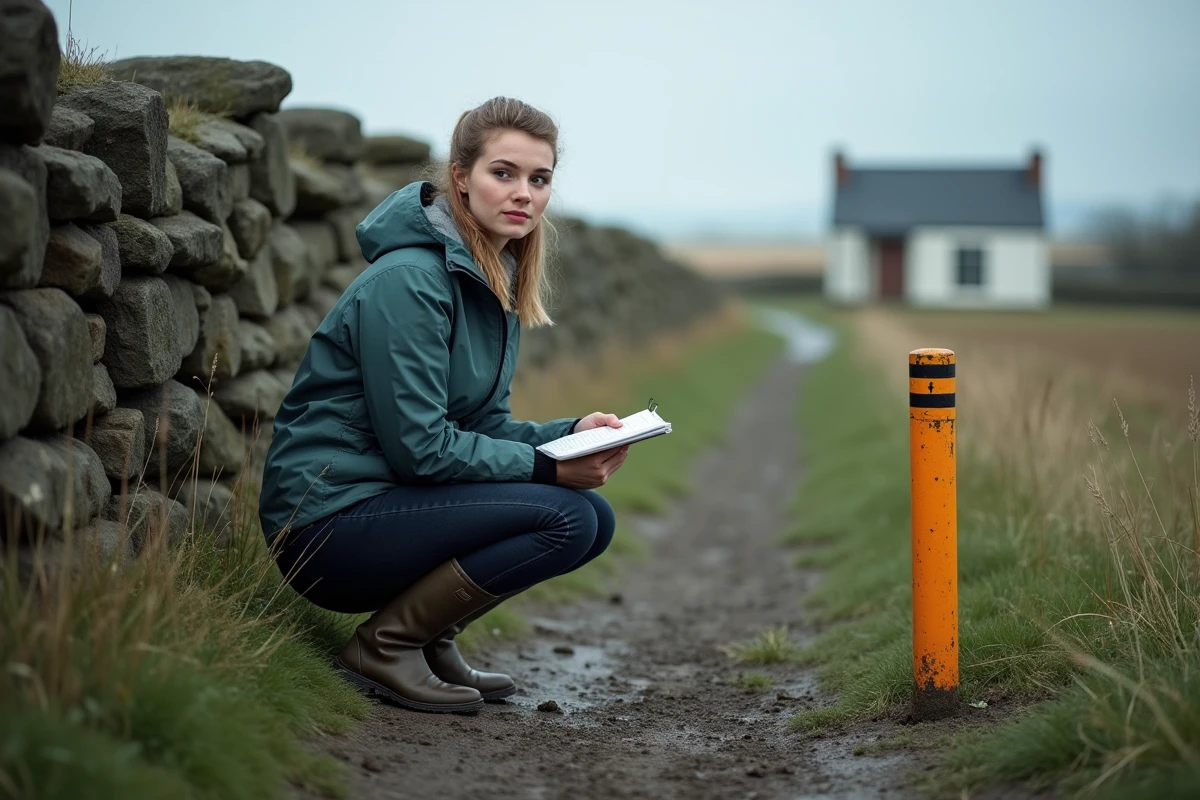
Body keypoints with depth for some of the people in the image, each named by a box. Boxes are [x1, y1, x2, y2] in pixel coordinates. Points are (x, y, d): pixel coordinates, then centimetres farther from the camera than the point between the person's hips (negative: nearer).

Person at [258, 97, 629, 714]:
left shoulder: (497, 279, 10)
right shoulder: (410, 280, -19)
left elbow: (484, 425, 13)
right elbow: (418, 447, -21)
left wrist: (572, 434, -4)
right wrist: (548, 467, -17)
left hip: (391, 499, 9)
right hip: (329, 522, -9)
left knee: (595, 518, 0)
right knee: (563, 518, -20)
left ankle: (429, 637, 9)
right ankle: (384, 646, -9)